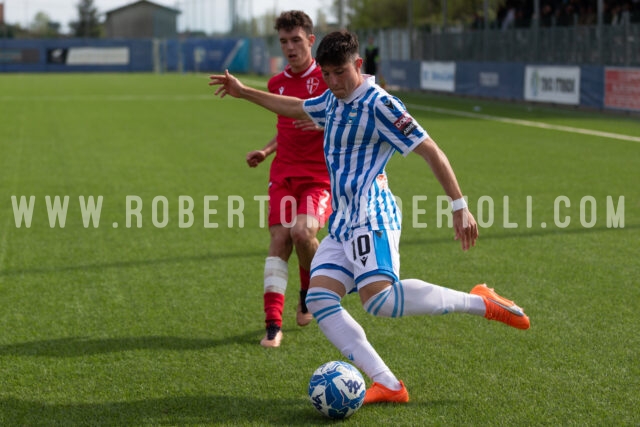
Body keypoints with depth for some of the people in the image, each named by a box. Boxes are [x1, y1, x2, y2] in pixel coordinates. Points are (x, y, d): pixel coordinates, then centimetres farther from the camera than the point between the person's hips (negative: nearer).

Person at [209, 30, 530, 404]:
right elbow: (296, 108, 39)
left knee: (377, 296, -28)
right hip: (342, 221, 9)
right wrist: (244, 92, 42)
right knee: (320, 300, -7)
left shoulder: (379, 104, -8)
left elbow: (431, 151, -11)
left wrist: (460, 206, -16)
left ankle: (481, 303, -15)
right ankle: (388, 385, -13)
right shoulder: (333, 100, 17)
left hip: (370, 215, -9)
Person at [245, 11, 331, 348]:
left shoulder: (327, 78, -4)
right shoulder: (277, 84, 13)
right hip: (283, 173, 4)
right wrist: (266, 150, 12)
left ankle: (309, 291, 7)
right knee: (279, 239, -9)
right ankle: (273, 325, -9)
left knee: (302, 231, -25)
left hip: (320, 175, -4)